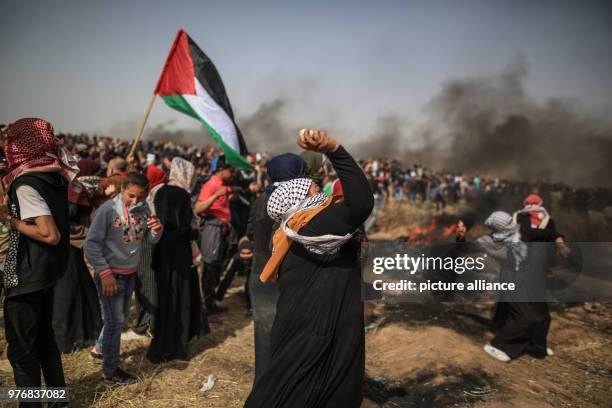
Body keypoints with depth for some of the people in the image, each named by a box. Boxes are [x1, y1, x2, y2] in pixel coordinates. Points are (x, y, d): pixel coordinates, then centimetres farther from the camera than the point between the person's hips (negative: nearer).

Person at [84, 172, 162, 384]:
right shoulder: (108, 209, -19)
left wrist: (157, 230, -21)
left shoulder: (143, 209, -3)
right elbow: (91, 244, -16)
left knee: (119, 317, 20)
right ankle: (110, 370, 16)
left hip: (130, 274, 6)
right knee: (115, 321, 2)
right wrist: (105, 273, -19)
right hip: (110, 274, -6)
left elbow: (151, 239, 2)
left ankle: (101, 348, 41)